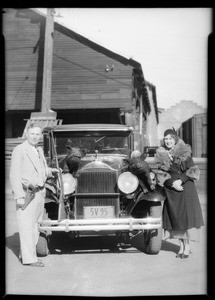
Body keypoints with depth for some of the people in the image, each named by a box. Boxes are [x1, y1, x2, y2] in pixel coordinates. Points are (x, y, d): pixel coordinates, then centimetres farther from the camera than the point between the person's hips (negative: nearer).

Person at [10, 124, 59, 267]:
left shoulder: (40, 150, 15)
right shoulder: (19, 150, -10)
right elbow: (14, 175, -14)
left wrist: (50, 171, 6)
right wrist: (19, 196, -19)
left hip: (40, 193, 8)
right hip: (26, 193, -8)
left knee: (35, 225, 12)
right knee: (27, 226, -5)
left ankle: (25, 253, 24)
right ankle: (29, 258, -1)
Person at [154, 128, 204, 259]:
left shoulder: (185, 152, -4)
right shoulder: (161, 155, 2)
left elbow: (192, 170, -4)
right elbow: (161, 174, 0)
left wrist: (180, 180, -16)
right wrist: (172, 183, -14)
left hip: (185, 187, -2)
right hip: (170, 189, 2)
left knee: (185, 217, -5)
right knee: (174, 217, 2)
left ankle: (187, 246, 6)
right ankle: (182, 246, 13)